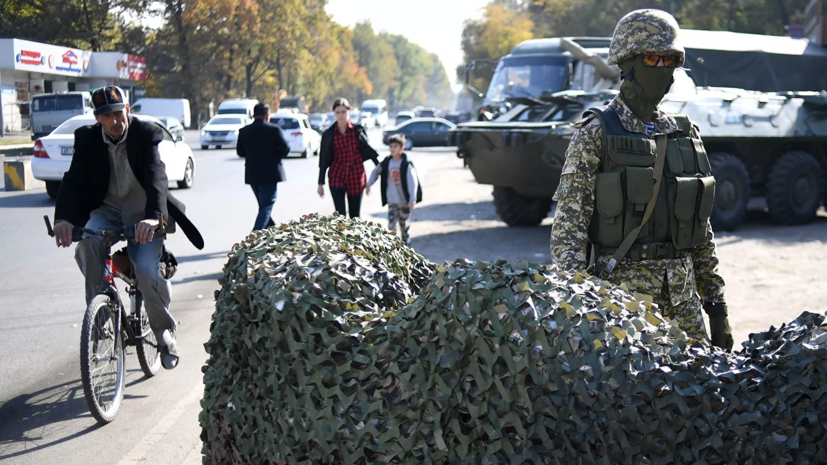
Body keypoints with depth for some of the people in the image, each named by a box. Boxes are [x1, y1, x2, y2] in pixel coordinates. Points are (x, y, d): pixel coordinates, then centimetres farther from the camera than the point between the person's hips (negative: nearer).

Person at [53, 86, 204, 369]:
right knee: (88, 244, -32)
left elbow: (156, 176, -28)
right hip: (107, 211, 3)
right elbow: (73, 178, -15)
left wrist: (154, 217, -47)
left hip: (143, 215, -2)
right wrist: (63, 218, -35)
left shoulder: (147, 133, -13)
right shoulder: (87, 138, -4)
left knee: (147, 271, -25)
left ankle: (165, 332, 2)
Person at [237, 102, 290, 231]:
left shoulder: (244, 131, 1)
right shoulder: (274, 129, -10)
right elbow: (285, 149, -9)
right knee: (266, 207, -3)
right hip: (269, 174, -5)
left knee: (264, 205, 18)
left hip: (252, 174, 5)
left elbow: (240, 152, 5)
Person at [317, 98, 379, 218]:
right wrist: (320, 183, 3)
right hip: (337, 176, 0)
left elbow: (368, 149, 10)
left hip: (356, 175, 1)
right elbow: (323, 160, 5)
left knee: (355, 216, 8)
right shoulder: (328, 134, 1)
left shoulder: (358, 130, 1)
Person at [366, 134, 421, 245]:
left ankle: (405, 239, 39)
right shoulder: (386, 163, -4)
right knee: (391, 223, -9)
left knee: (404, 222, 16)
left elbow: (413, 182, -17)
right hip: (392, 199, 2)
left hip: (404, 199, -2)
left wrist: (412, 199, -21)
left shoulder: (406, 164, -15)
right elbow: (375, 172, 14)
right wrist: (368, 185, 7)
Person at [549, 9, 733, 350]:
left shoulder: (685, 134, 12)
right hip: (622, 290, -5)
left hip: (683, 296, 5)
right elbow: (569, 223, -10)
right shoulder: (596, 133, -4)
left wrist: (716, 302, 13)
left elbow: (701, 228, 16)